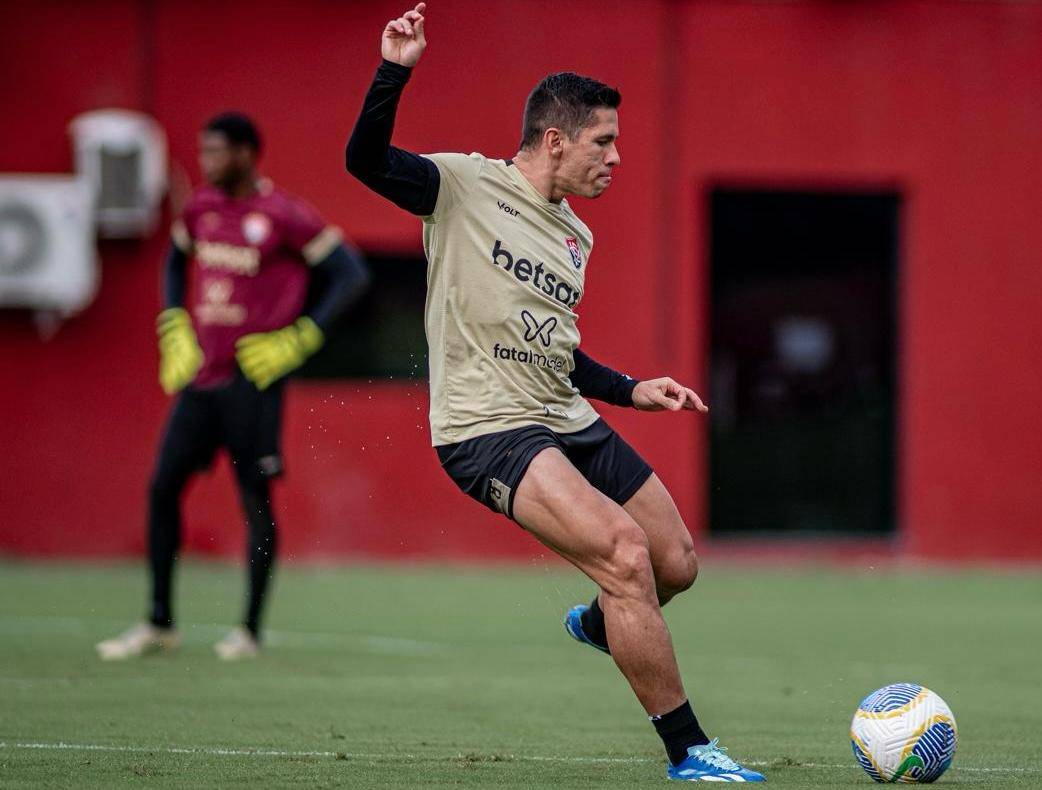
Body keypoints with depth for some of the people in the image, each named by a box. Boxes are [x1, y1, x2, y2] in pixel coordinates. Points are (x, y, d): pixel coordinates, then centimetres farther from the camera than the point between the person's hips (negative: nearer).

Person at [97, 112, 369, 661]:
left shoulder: (283, 216, -10)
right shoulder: (201, 209, 9)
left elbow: (351, 274, -8)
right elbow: (175, 262, 28)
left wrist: (299, 340, -12)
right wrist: (173, 328, 15)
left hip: (252, 380, -6)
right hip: (199, 374, 6)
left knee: (256, 499, -2)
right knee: (163, 487, 3)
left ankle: (250, 630, 8)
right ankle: (159, 624, 13)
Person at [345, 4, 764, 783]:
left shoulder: (576, 236, 16)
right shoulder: (465, 184, -5)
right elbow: (366, 160, -19)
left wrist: (632, 390, 16)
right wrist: (395, 71, -31)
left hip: (567, 423, 8)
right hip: (487, 428, -8)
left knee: (676, 563, 9)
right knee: (625, 552, -22)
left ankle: (599, 624, 45)